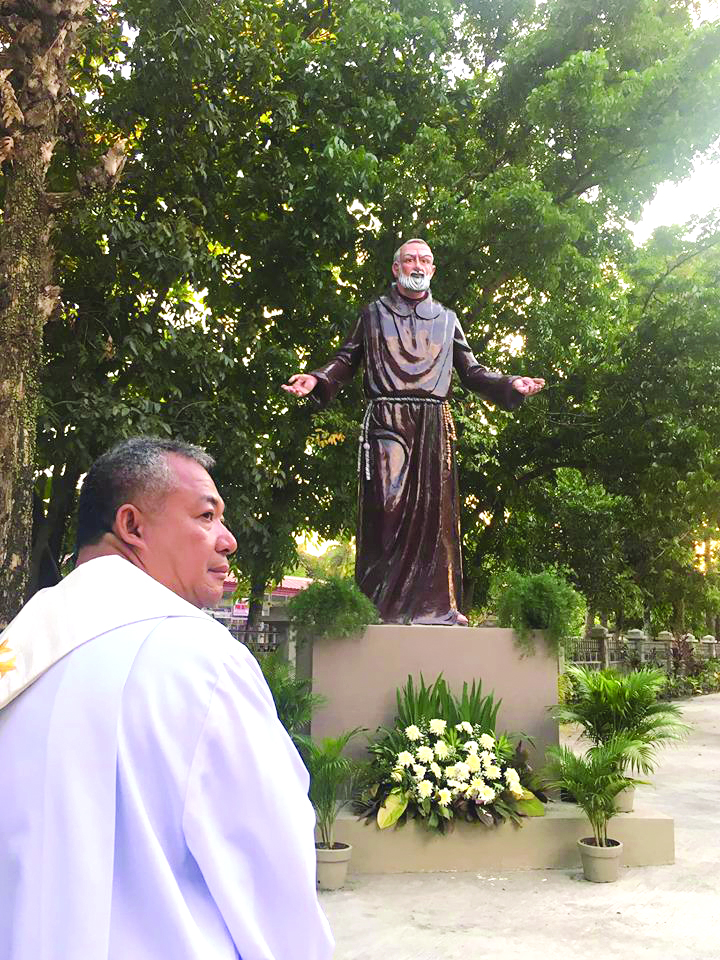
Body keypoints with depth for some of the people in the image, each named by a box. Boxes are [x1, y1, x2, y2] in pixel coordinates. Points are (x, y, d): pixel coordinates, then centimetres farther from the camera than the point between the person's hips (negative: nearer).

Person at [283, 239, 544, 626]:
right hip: (386, 421, -2)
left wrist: (510, 385, 7)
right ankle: (380, 606, -10)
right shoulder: (374, 313, 16)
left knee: (435, 509, -3)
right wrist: (317, 379, -5)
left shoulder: (446, 319, 22)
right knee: (387, 507, -12)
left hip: (434, 424, 3)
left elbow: (471, 371, 22)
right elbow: (347, 360, 13)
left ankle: (438, 605, -1)